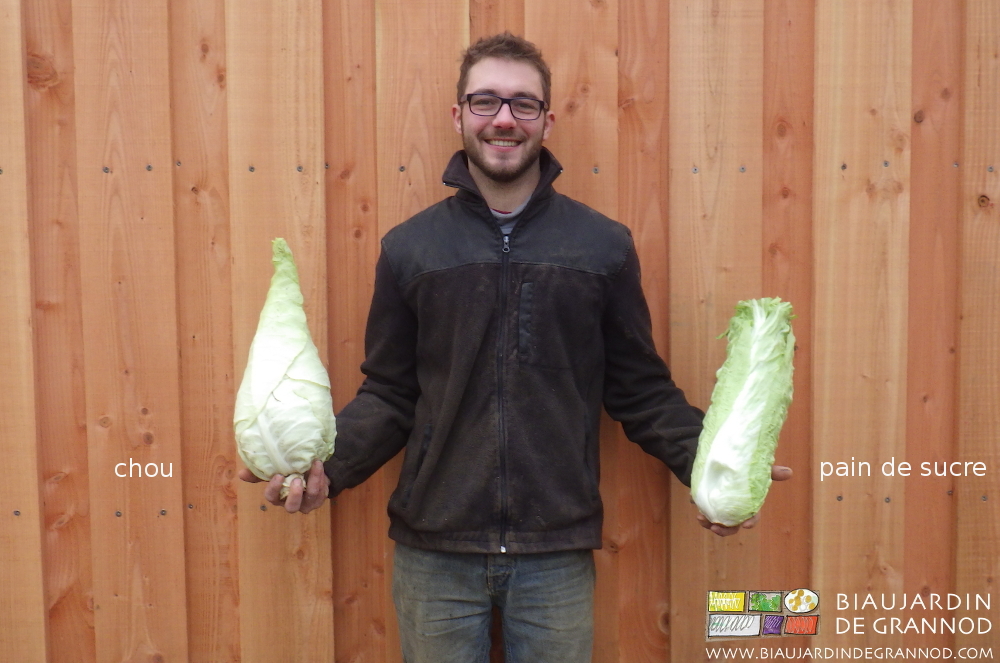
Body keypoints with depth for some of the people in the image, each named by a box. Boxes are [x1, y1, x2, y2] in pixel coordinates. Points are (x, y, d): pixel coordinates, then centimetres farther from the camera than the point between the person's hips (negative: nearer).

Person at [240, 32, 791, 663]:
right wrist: (325, 467, -13)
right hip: (433, 552, 1)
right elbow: (389, 394, 3)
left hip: (559, 556, 0)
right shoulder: (409, 247, 1)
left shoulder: (605, 245, 0)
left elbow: (642, 390, 3)